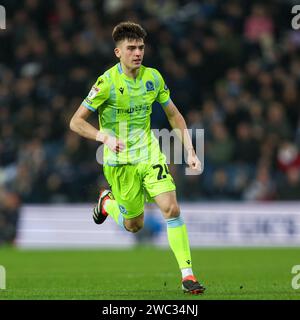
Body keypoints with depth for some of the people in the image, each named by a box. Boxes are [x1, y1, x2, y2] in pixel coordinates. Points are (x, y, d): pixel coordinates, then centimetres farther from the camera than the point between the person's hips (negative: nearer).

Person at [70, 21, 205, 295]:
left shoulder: (153, 77, 0)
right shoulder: (107, 83, -14)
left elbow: (174, 116, 12)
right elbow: (76, 122, -12)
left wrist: (190, 152, 3)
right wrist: (105, 137, -29)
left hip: (149, 154, 3)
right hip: (120, 161, -3)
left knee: (172, 209, -15)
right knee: (134, 225, 7)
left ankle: (187, 275, -11)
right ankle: (107, 203, 41)